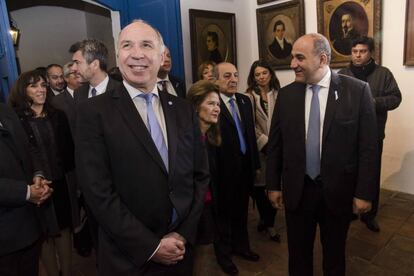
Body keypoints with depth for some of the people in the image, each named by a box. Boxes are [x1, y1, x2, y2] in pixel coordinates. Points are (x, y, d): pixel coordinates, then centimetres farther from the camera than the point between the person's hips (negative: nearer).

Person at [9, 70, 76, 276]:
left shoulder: (58, 116, 5)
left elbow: (69, 149, 5)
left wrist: (69, 173, -2)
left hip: (60, 183, 3)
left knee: (64, 229, 13)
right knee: (44, 234, 13)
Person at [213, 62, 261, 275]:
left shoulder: (245, 100, 8)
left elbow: (251, 133, 11)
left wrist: (255, 162, 11)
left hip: (245, 166, 6)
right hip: (224, 169, -6)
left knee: (241, 210, 21)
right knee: (223, 212, 13)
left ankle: (240, 245, 43)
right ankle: (223, 253, 35)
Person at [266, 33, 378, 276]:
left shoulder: (357, 90, -9)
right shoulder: (286, 94, -1)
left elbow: (368, 147, -7)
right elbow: (275, 144, 3)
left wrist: (364, 192, -7)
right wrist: (273, 185, 4)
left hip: (338, 191, -1)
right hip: (297, 190, 2)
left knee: (335, 256, 20)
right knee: (298, 255, 18)